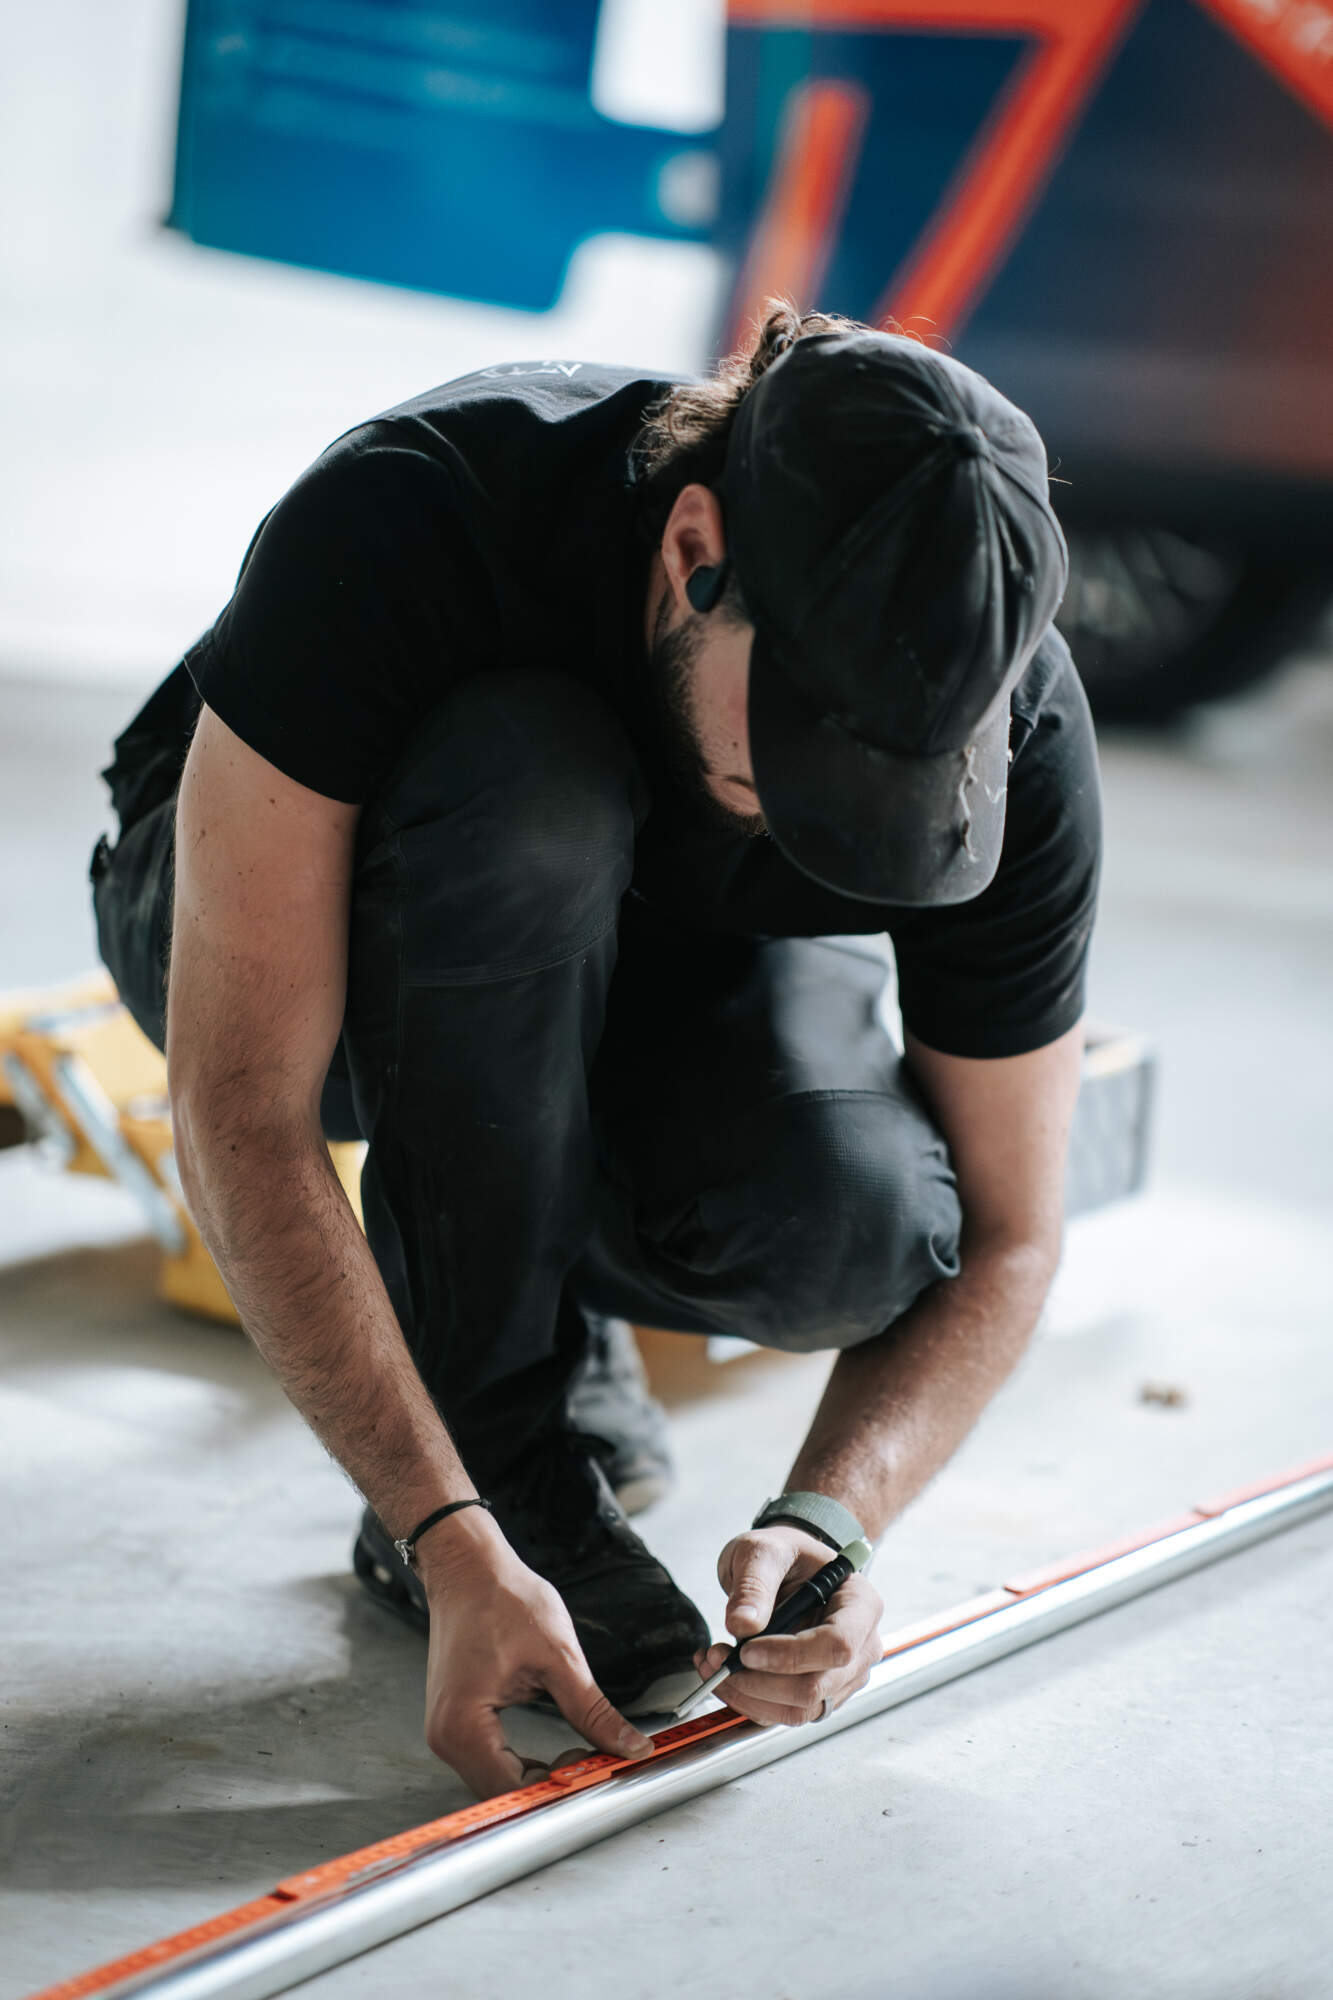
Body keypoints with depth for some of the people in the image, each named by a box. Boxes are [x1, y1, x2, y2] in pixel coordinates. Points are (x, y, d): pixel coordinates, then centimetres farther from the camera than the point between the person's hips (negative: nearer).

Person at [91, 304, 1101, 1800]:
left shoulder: (1007, 726, -28)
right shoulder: (394, 527, -39)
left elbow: (1000, 1245, -18)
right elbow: (240, 1117, -39)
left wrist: (830, 1519, -37)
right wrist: (457, 1546, -44)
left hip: (667, 951, 2)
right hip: (260, 899, -2)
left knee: (857, 1225, -32)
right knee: (528, 780, -39)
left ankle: (533, 1293, 4)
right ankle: (497, 1452, -21)